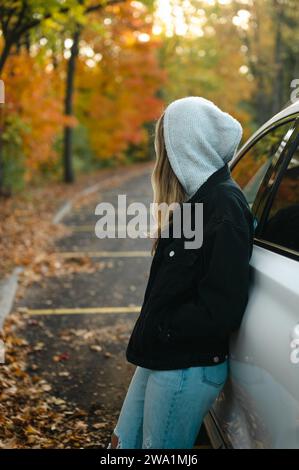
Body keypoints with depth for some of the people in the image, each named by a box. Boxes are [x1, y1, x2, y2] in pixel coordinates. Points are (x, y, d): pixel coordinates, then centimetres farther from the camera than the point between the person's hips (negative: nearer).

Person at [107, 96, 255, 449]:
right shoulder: (200, 196, 11)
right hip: (159, 359, 9)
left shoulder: (225, 205, -19)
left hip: (188, 369, -9)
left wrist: (159, 329, -14)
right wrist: (150, 334, 3)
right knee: (124, 444, 19)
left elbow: (222, 311, -24)